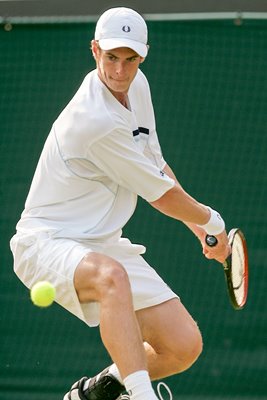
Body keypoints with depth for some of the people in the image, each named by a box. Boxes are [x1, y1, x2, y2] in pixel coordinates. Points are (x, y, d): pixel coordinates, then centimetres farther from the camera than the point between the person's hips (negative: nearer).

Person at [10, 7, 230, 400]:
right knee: (112, 275, -43)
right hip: (48, 242, -9)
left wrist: (196, 224, 22)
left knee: (184, 346, -3)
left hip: (102, 244, 9)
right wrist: (212, 220, 4)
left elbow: (155, 163, 20)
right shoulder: (96, 122, -26)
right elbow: (162, 194, -13)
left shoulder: (137, 86, 2)